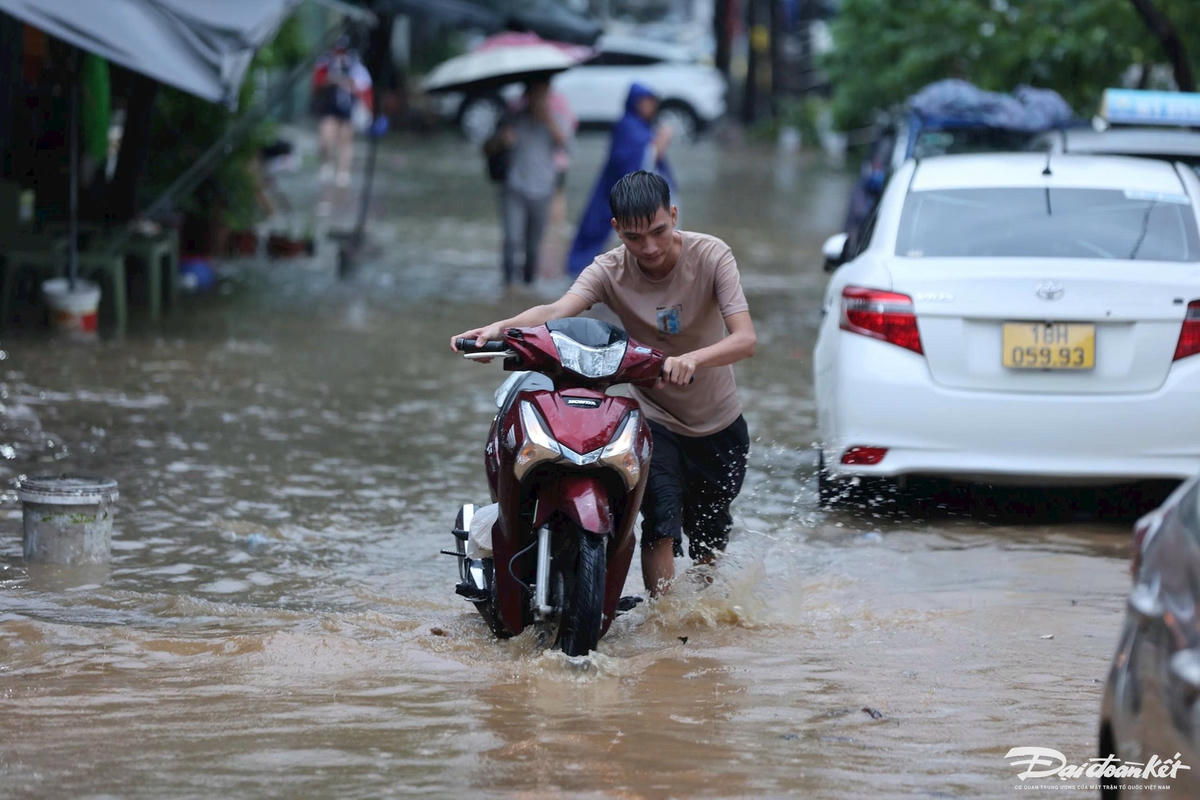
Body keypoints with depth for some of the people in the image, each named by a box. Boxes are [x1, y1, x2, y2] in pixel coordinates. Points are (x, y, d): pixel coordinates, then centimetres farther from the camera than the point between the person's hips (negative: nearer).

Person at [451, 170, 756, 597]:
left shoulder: (711, 255, -18)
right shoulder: (610, 270, -16)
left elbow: (745, 339, -29)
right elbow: (557, 311, -33)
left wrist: (693, 359, -50)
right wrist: (501, 327, -55)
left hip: (720, 426, 1)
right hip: (655, 421, -1)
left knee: (709, 544, 14)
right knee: (661, 523, -23)